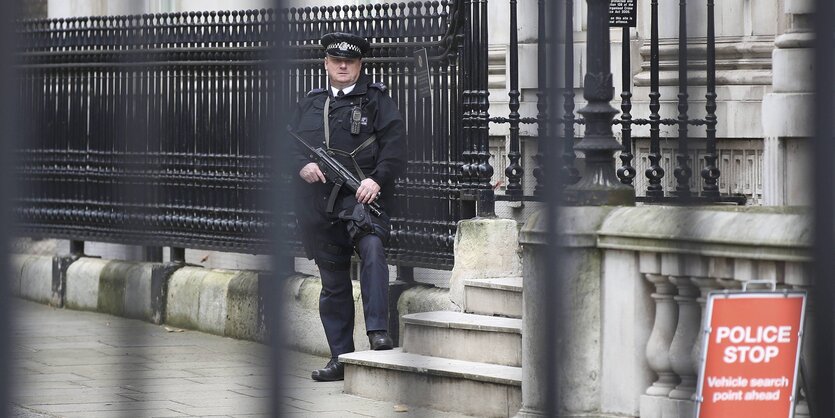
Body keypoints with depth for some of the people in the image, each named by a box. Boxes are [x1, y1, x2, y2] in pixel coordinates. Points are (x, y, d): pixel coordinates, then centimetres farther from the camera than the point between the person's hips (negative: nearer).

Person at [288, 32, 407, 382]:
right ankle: (340, 358, 14)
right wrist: (302, 165, -8)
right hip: (320, 205, 4)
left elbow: (394, 143, -5)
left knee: (372, 250, -31)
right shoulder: (309, 104, 17)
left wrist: (378, 179, -19)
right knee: (333, 282, 8)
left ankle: (378, 333, -33)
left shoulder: (377, 100, 5)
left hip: (364, 196, -4)